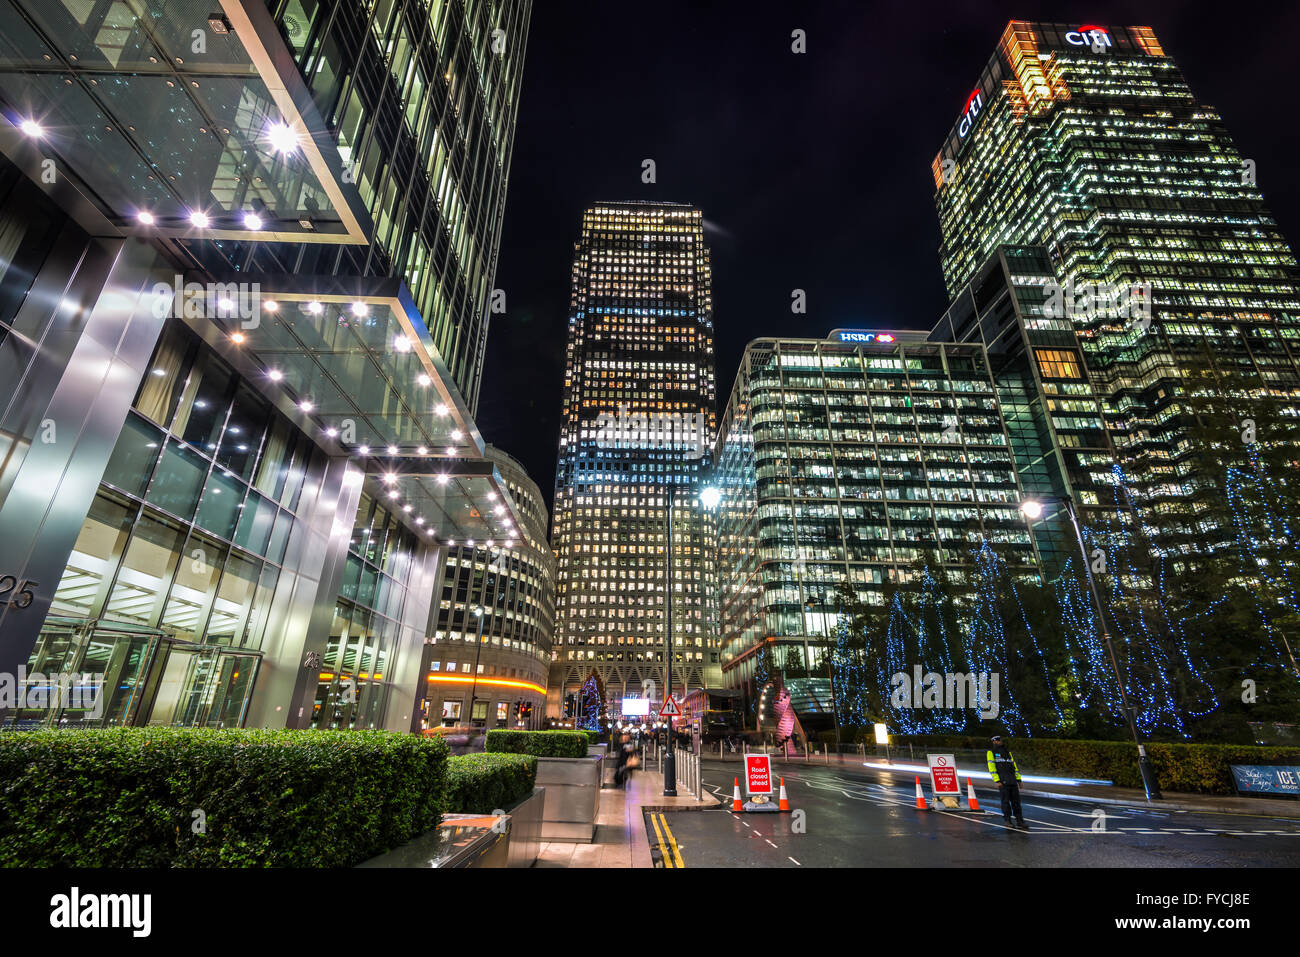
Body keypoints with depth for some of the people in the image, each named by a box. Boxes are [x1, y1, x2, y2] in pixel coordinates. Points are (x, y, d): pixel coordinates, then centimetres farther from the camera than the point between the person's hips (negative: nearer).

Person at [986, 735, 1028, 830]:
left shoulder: (1007, 751, 21)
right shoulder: (991, 752, 2)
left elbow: (1014, 765, 20)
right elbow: (991, 767, -5)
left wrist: (1018, 779, 11)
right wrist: (997, 781, -13)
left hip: (1012, 779, 5)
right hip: (1002, 780, -5)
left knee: (1016, 801, 3)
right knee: (1006, 801, -2)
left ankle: (1019, 821, 8)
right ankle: (1008, 821, 7)